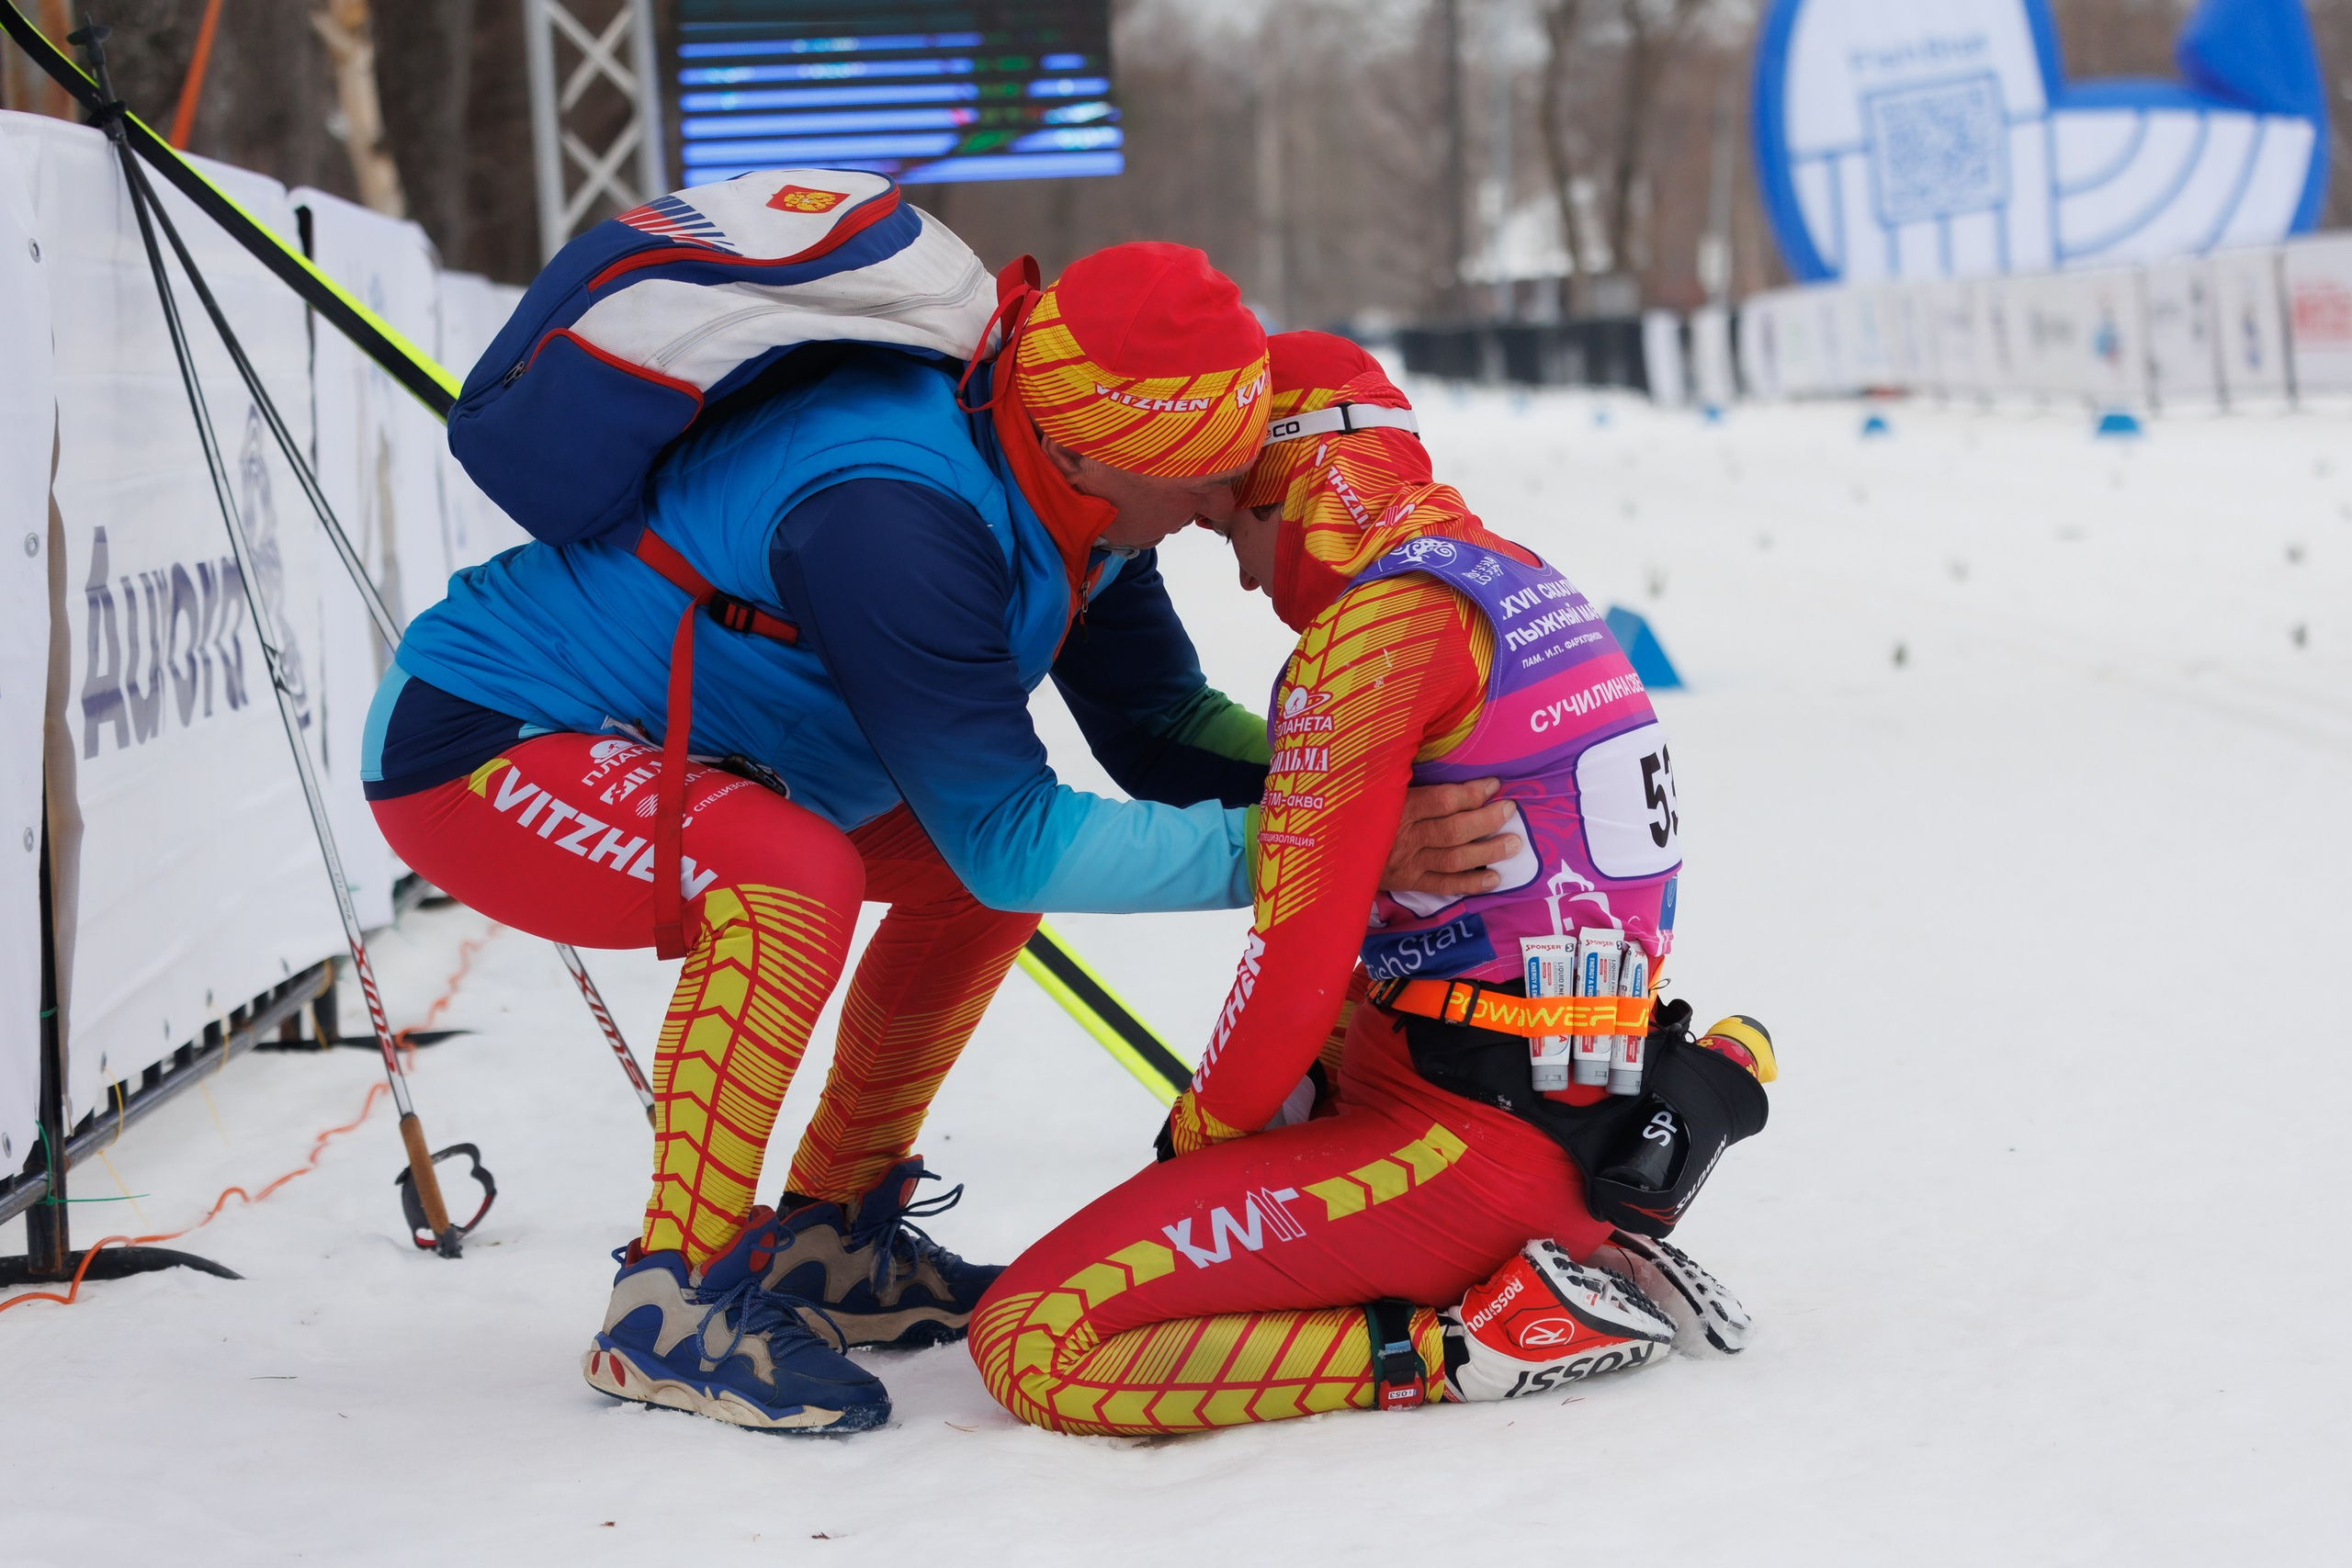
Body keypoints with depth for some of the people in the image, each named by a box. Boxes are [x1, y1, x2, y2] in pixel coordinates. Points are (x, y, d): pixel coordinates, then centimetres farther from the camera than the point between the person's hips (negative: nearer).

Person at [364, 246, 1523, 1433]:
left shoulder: (1059, 476, -7)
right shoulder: (890, 519, -35)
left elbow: (1155, 722, 2)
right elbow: (1010, 836, -31)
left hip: (660, 742, 10)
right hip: (472, 752, -10)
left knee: (968, 864, 8)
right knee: (793, 877, -34)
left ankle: (827, 1245, 17)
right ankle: (671, 1302, -19)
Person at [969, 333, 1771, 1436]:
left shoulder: (1375, 630, -14)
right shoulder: (1528, 589, 15)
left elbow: (1298, 961, -15)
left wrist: (1202, 1131, 2)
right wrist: (1322, 1080, 19)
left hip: (1460, 1142, -10)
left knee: (1032, 1344, -15)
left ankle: (1461, 1346, -15)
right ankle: (1558, 1269, 11)